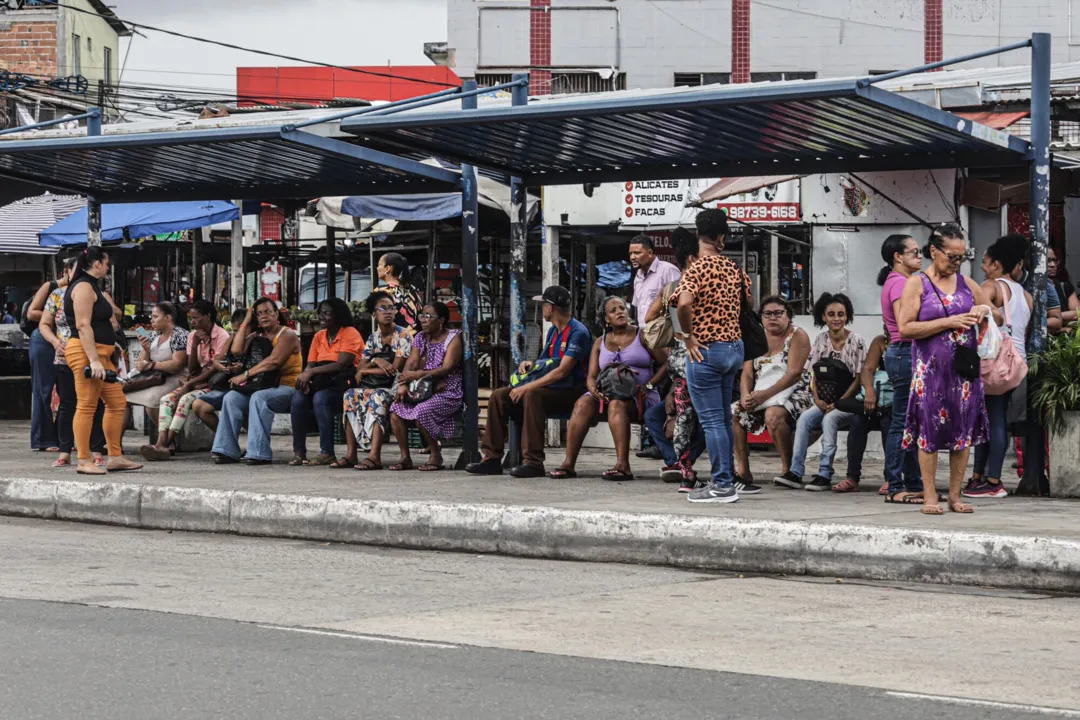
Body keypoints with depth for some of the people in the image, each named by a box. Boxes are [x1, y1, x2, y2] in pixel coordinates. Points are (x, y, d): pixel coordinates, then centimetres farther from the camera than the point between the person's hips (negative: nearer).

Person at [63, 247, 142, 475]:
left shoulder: (91, 287, 22)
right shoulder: (84, 287, -10)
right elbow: (83, 325, -19)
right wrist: (93, 360, -25)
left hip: (100, 355, 11)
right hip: (86, 354, -11)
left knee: (117, 403, 10)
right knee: (87, 406, -9)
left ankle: (115, 457, 13)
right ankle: (84, 461, -8)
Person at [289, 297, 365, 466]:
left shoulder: (350, 334, -7)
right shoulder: (319, 336, 16)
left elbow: (341, 365, -18)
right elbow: (310, 364, 10)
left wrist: (311, 373, -21)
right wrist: (304, 376, -14)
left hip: (344, 382, -6)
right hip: (322, 383, 6)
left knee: (321, 398, -34)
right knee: (298, 398, -23)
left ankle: (327, 452, -31)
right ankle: (299, 451, -19)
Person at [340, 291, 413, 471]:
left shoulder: (403, 335, -3)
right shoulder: (373, 338, 15)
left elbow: (395, 369, -11)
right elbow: (360, 368, 7)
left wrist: (365, 371, -2)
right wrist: (375, 361, -14)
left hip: (394, 387, -6)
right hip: (372, 387, 6)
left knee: (378, 397, -36)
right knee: (350, 396, -21)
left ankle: (375, 456, -44)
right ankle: (350, 454, -26)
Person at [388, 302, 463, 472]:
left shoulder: (453, 338, -5)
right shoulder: (420, 338, 14)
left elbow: (447, 368, -17)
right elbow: (411, 363, 2)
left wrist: (419, 374, -24)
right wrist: (403, 384, -17)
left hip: (447, 393, -6)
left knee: (421, 412, -32)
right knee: (396, 410, -17)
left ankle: (436, 455, -13)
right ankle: (405, 457, -11)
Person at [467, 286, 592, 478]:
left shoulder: (578, 332, -13)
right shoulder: (553, 331, 17)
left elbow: (562, 371, -22)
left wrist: (528, 387, -23)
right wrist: (530, 364, 2)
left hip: (570, 391, -9)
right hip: (549, 388, 9)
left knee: (532, 395, -37)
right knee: (499, 396, -7)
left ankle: (533, 462, -37)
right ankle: (492, 458, -10)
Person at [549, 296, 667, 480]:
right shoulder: (600, 343, 16)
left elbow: (666, 364, -1)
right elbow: (591, 376, 10)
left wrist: (648, 386, -15)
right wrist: (593, 389, -14)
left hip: (640, 398, -4)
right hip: (608, 394, 4)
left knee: (617, 404, -37)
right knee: (583, 403, -27)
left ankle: (623, 465, -48)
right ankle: (568, 463, -34)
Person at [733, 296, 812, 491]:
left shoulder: (797, 336, -4)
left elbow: (794, 373, -15)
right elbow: (747, 373, 7)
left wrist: (765, 394, -23)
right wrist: (746, 395, -16)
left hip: (793, 393, -6)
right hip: (759, 394, 6)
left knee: (773, 414, -37)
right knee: (733, 412, -18)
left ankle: (787, 468, -21)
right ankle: (743, 471, -15)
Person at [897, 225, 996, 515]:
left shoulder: (967, 284, 12)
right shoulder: (917, 284, -2)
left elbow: (993, 313, 25)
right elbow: (905, 328, -12)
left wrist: (983, 311, 0)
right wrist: (949, 322, -15)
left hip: (964, 369, 4)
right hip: (931, 369, -4)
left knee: (964, 431, 4)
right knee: (930, 431, -2)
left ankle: (955, 496, 11)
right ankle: (929, 496, 5)